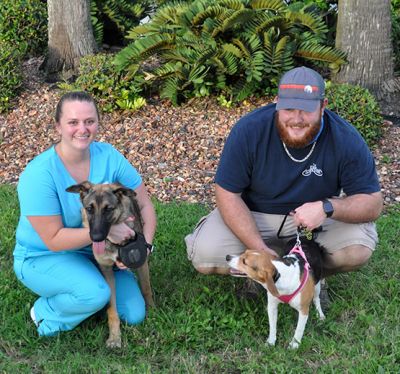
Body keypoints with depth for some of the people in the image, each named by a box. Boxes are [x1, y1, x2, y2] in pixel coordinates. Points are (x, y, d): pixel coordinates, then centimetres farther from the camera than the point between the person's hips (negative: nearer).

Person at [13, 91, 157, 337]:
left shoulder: (108, 156, -13)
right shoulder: (38, 175, -27)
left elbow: (145, 205, -7)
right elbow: (53, 240, -25)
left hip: (94, 251, 5)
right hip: (43, 257, -5)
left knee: (134, 315, -1)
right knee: (95, 294, -33)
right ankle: (46, 314, -2)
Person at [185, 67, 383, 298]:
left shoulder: (346, 140, -21)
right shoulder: (249, 130, -23)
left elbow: (373, 204, -17)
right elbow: (228, 194, -18)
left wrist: (327, 208, -37)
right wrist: (260, 250, -27)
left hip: (316, 218, 1)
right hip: (252, 216, 0)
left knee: (358, 249, -27)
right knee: (204, 256, -24)